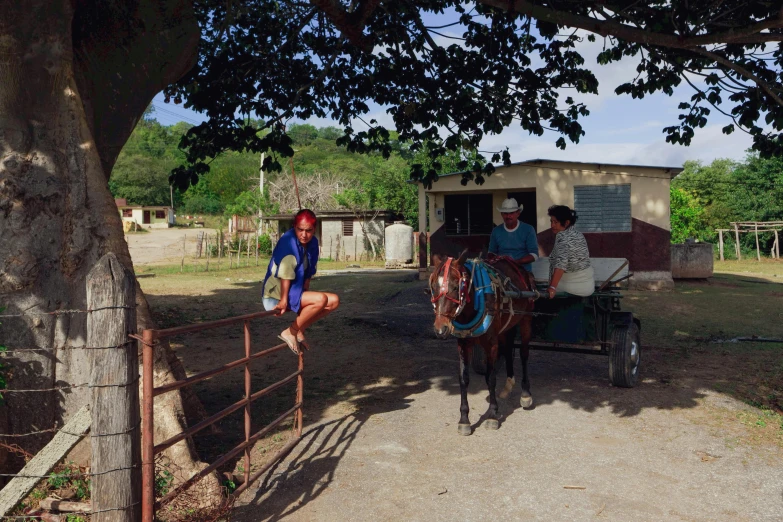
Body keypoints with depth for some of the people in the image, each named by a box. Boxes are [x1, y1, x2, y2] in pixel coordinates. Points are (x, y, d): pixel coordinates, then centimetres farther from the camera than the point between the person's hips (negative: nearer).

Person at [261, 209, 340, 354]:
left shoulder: (312, 242, 2)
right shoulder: (288, 241, -22)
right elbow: (285, 272, -28)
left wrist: (306, 293, 3)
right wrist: (284, 300, -31)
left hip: (296, 292, 8)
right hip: (276, 295, -8)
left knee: (334, 301, -2)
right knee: (321, 299, -27)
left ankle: (299, 329, 7)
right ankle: (290, 332, -10)